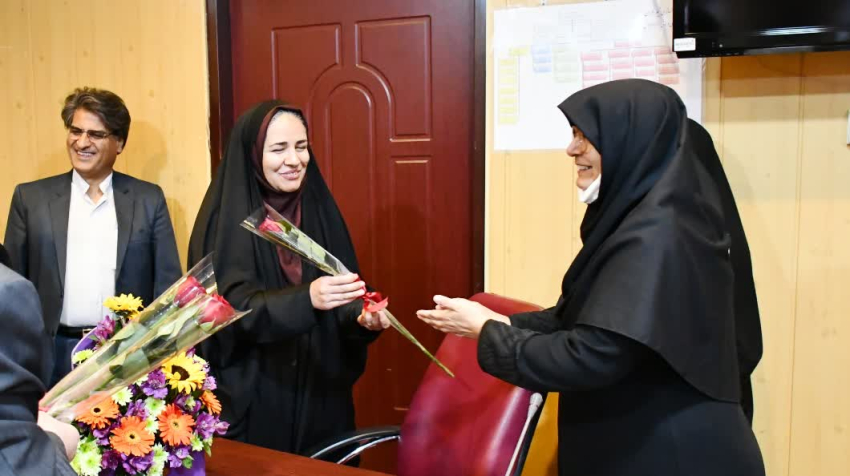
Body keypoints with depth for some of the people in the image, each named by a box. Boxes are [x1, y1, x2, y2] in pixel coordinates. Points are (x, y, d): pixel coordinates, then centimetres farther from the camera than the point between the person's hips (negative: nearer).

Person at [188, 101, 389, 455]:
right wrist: (306, 299, -37)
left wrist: (362, 317, -20)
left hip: (320, 392, 4)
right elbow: (235, 308, -20)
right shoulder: (226, 221, -10)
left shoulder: (319, 209, 3)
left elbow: (342, 304, 2)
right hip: (252, 398, -4)